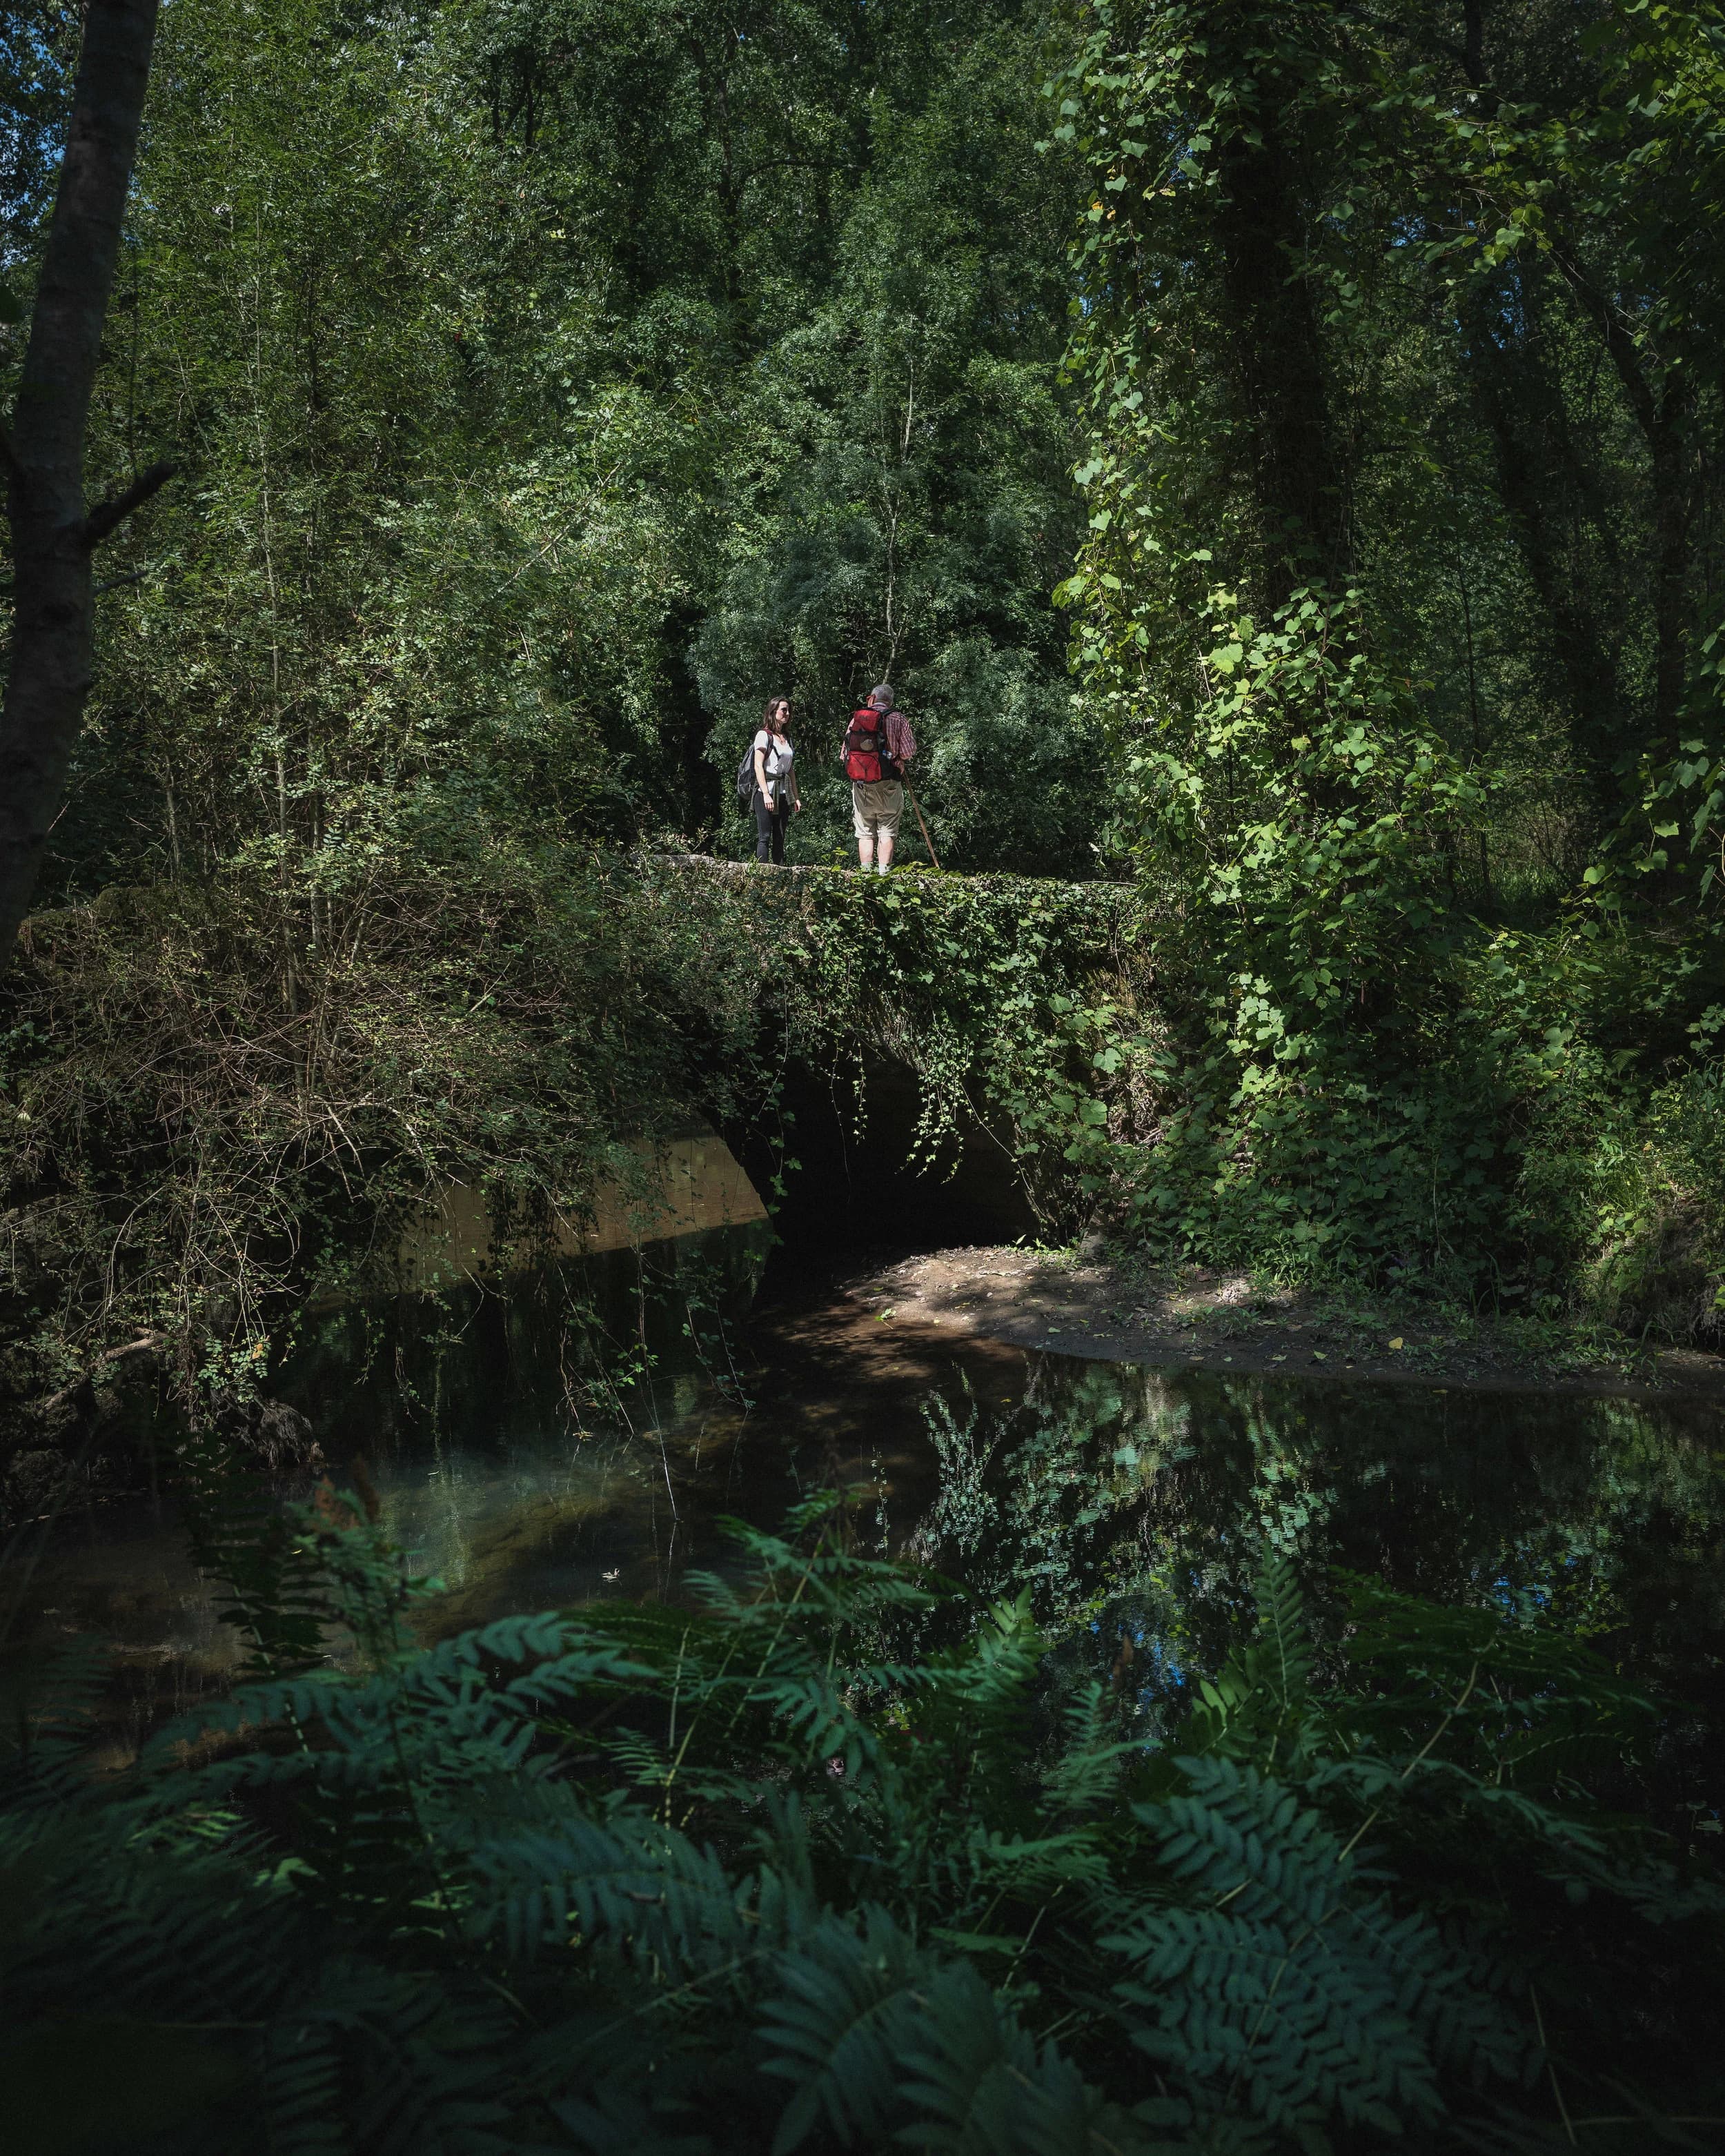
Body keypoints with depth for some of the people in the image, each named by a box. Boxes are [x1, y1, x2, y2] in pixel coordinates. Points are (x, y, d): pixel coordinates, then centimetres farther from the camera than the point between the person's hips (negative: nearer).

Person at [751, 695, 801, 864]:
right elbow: (758, 766, -11)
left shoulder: (787, 738, 18)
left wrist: (796, 797, 13)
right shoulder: (764, 735, -3)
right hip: (766, 791, -7)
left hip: (783, 793, 7)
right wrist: (766, 794, -20)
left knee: (779, 839, 6)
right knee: (764, 837, -10)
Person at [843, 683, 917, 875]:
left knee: (865, 833, 7)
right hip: (888, 786, -2)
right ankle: (883, 873, -4)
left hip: (860, 786, 2)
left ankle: (866, 873, 5)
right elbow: (908, 752, -5)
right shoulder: (897, 719, -2)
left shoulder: (856, 718, 6)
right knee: (887, 832, 2)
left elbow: (844, 753, 8)